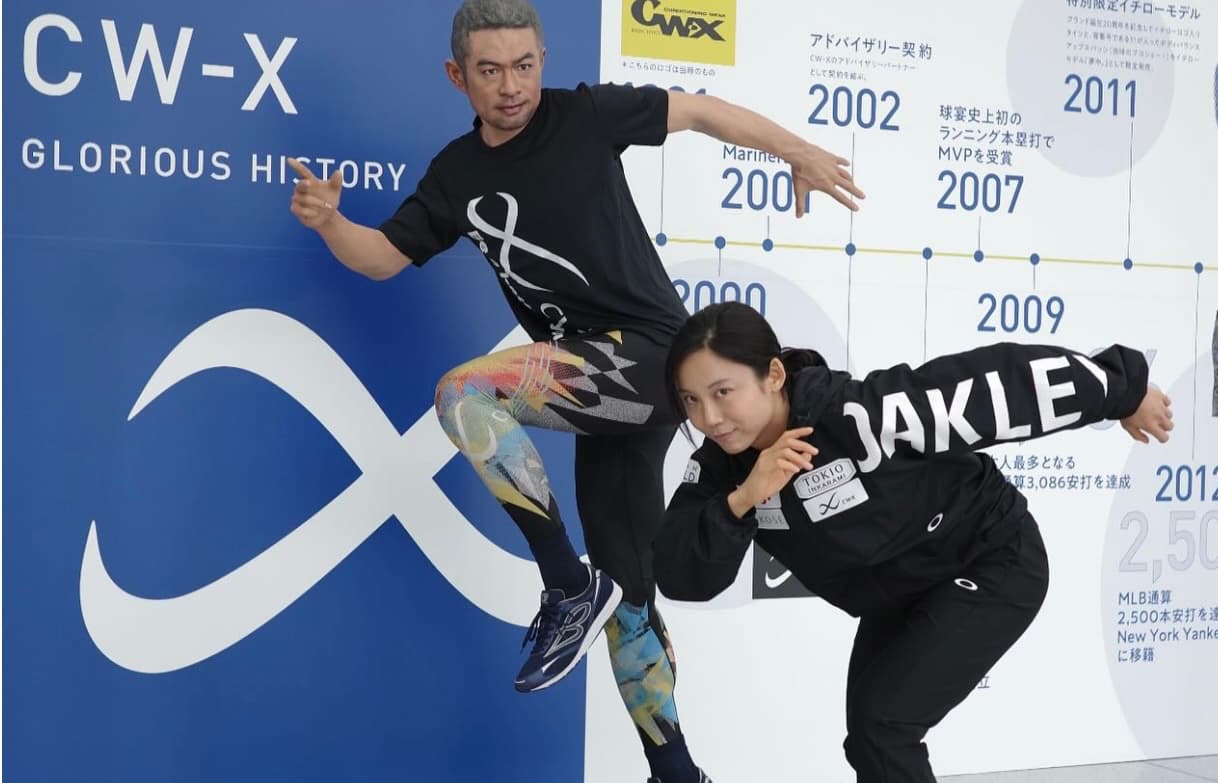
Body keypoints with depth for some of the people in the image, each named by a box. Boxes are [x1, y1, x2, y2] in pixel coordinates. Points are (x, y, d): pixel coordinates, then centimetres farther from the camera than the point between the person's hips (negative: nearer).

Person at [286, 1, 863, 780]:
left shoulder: (584, 115, -4)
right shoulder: (457, 174, 10)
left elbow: (697, 110, 3)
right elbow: (384, 257, 13)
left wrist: (798, 151, -4)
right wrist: (328, 222, -6)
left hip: (651, 355, -7)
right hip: (602, 389, 7)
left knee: (463, 394, -25)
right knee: (625, 594, 10)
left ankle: (570, 588, -16)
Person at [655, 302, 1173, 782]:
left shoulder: (856, 414, -35)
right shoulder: (722, 466, -14)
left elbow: (992, 382, -29)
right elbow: (681, 579, -21)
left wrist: (1123, 389, -19)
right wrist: (742, 499, -37)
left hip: (994, 564, -7)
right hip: (901, 593, 7)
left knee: (879, 725, -17)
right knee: (870, 733, 16)